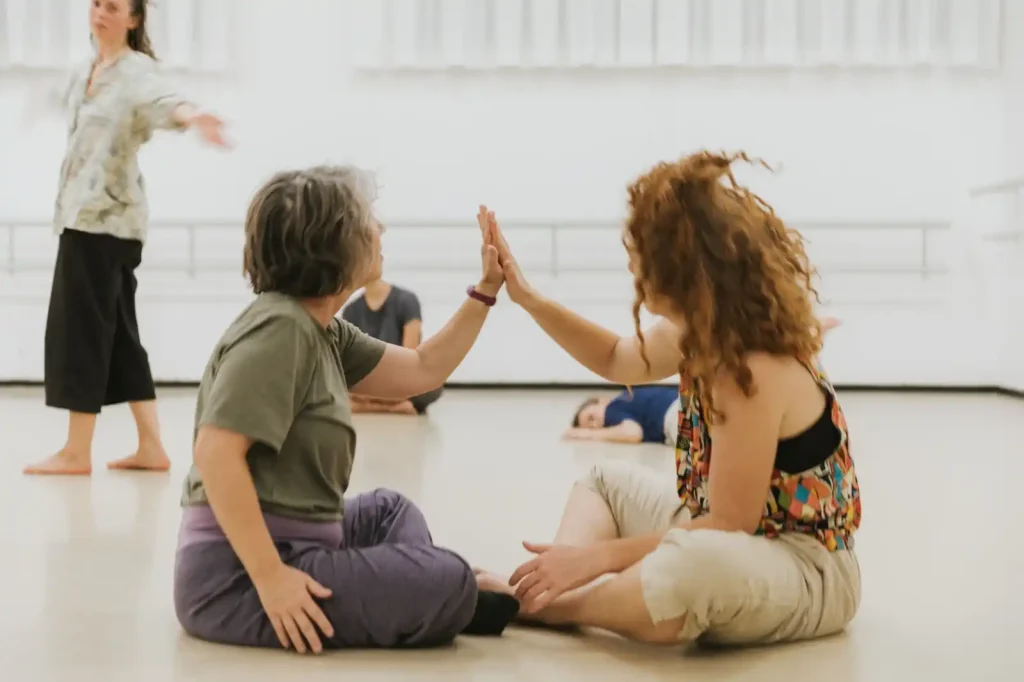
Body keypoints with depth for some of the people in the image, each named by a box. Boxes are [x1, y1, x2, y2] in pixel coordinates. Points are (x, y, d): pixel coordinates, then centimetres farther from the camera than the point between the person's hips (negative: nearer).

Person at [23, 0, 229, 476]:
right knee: (116, 332, 8)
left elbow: (159, 99, -32)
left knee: (81, 329, -6)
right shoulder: (82, 75, 17)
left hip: (106, 218, -9)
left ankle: (77, 451, 2)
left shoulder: (137, 70, -10)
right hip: (84, 215, 9)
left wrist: (189, 114, -53)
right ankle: (150, 447, 11)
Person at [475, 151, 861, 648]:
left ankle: (539, 605, -17)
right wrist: (529, 300, 11)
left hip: (806, 572, -10)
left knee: (693, 567, -42)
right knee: (608, 483, 22)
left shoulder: (754, 371, -28)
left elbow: (728, 525, -26)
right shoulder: (704, 331, -1)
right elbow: (619, 361, 21)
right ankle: (547, 585, -9)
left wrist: (599, 556, -23)